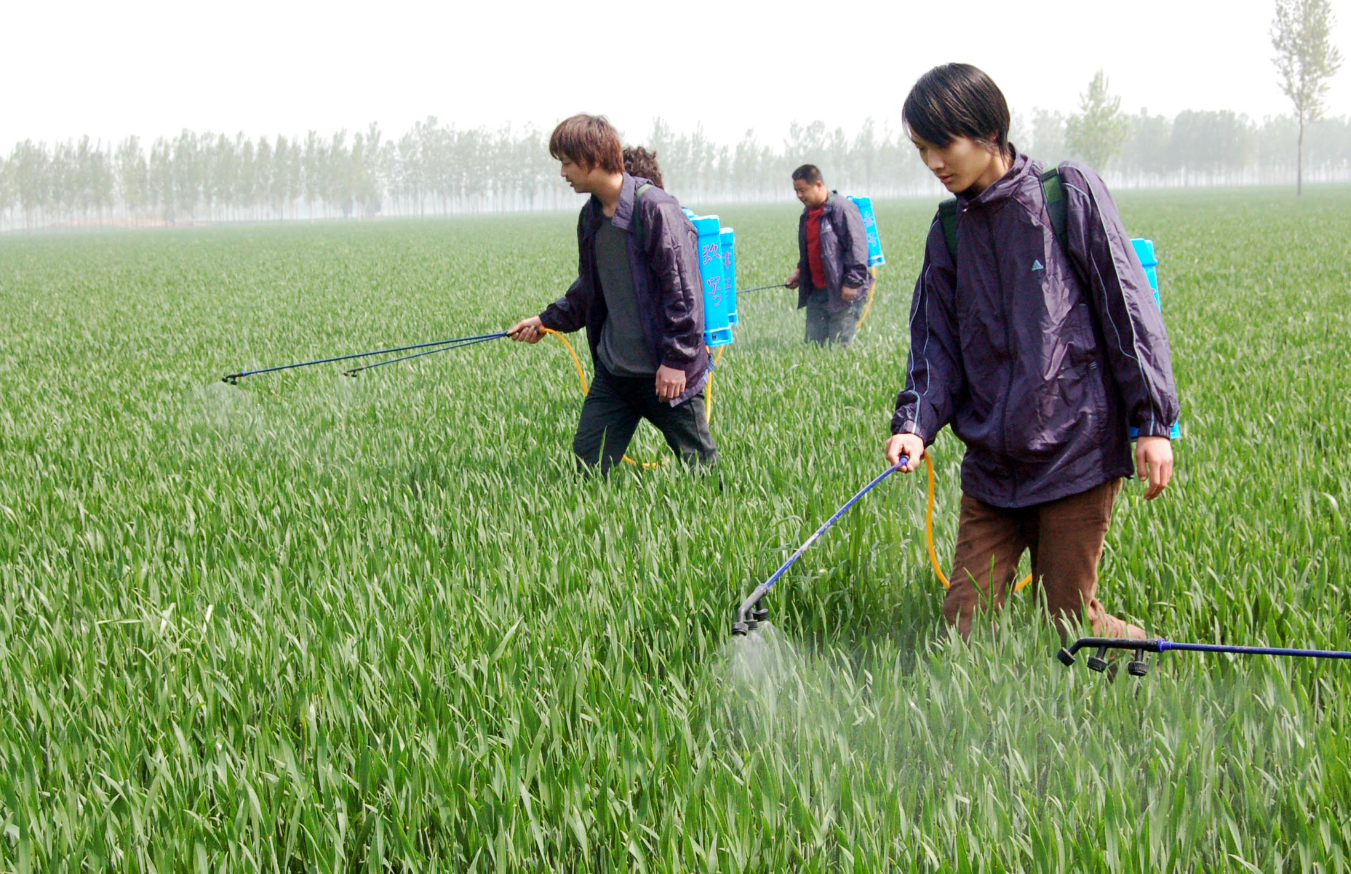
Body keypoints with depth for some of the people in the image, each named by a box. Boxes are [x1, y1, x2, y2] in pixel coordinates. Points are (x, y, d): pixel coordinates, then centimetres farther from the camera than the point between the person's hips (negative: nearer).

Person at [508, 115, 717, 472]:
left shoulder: (655, 208, -15)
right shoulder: (591, 216, 11)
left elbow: (683, 290, -16)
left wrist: (676, 359, -17)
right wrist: (548, 320, 16)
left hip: (665, 374, -8)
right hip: (613, 372, 8)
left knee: (701, 466, 1)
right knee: (588, 461, 4)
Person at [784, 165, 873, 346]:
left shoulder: (842, 209, -13)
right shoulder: (807, 213, 15)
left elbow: (857, 246, -17)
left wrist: (853, 282, -19)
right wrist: (800, 272, 15)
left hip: (844, 292, -9)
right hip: (816, 291, 9)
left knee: (838, 345, -8)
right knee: (813, 344, 6)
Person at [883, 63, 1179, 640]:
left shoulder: (1069, 194, -4)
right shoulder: (949, 230, 11)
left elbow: (1128, 306, -5)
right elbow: (936, 342, 9)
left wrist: (1154, 421, -9)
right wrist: (916, 422, -9)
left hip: (1078, 450, -5)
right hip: (991, 463, 5)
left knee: (1071, 619, 0)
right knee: (963, 622, 0)